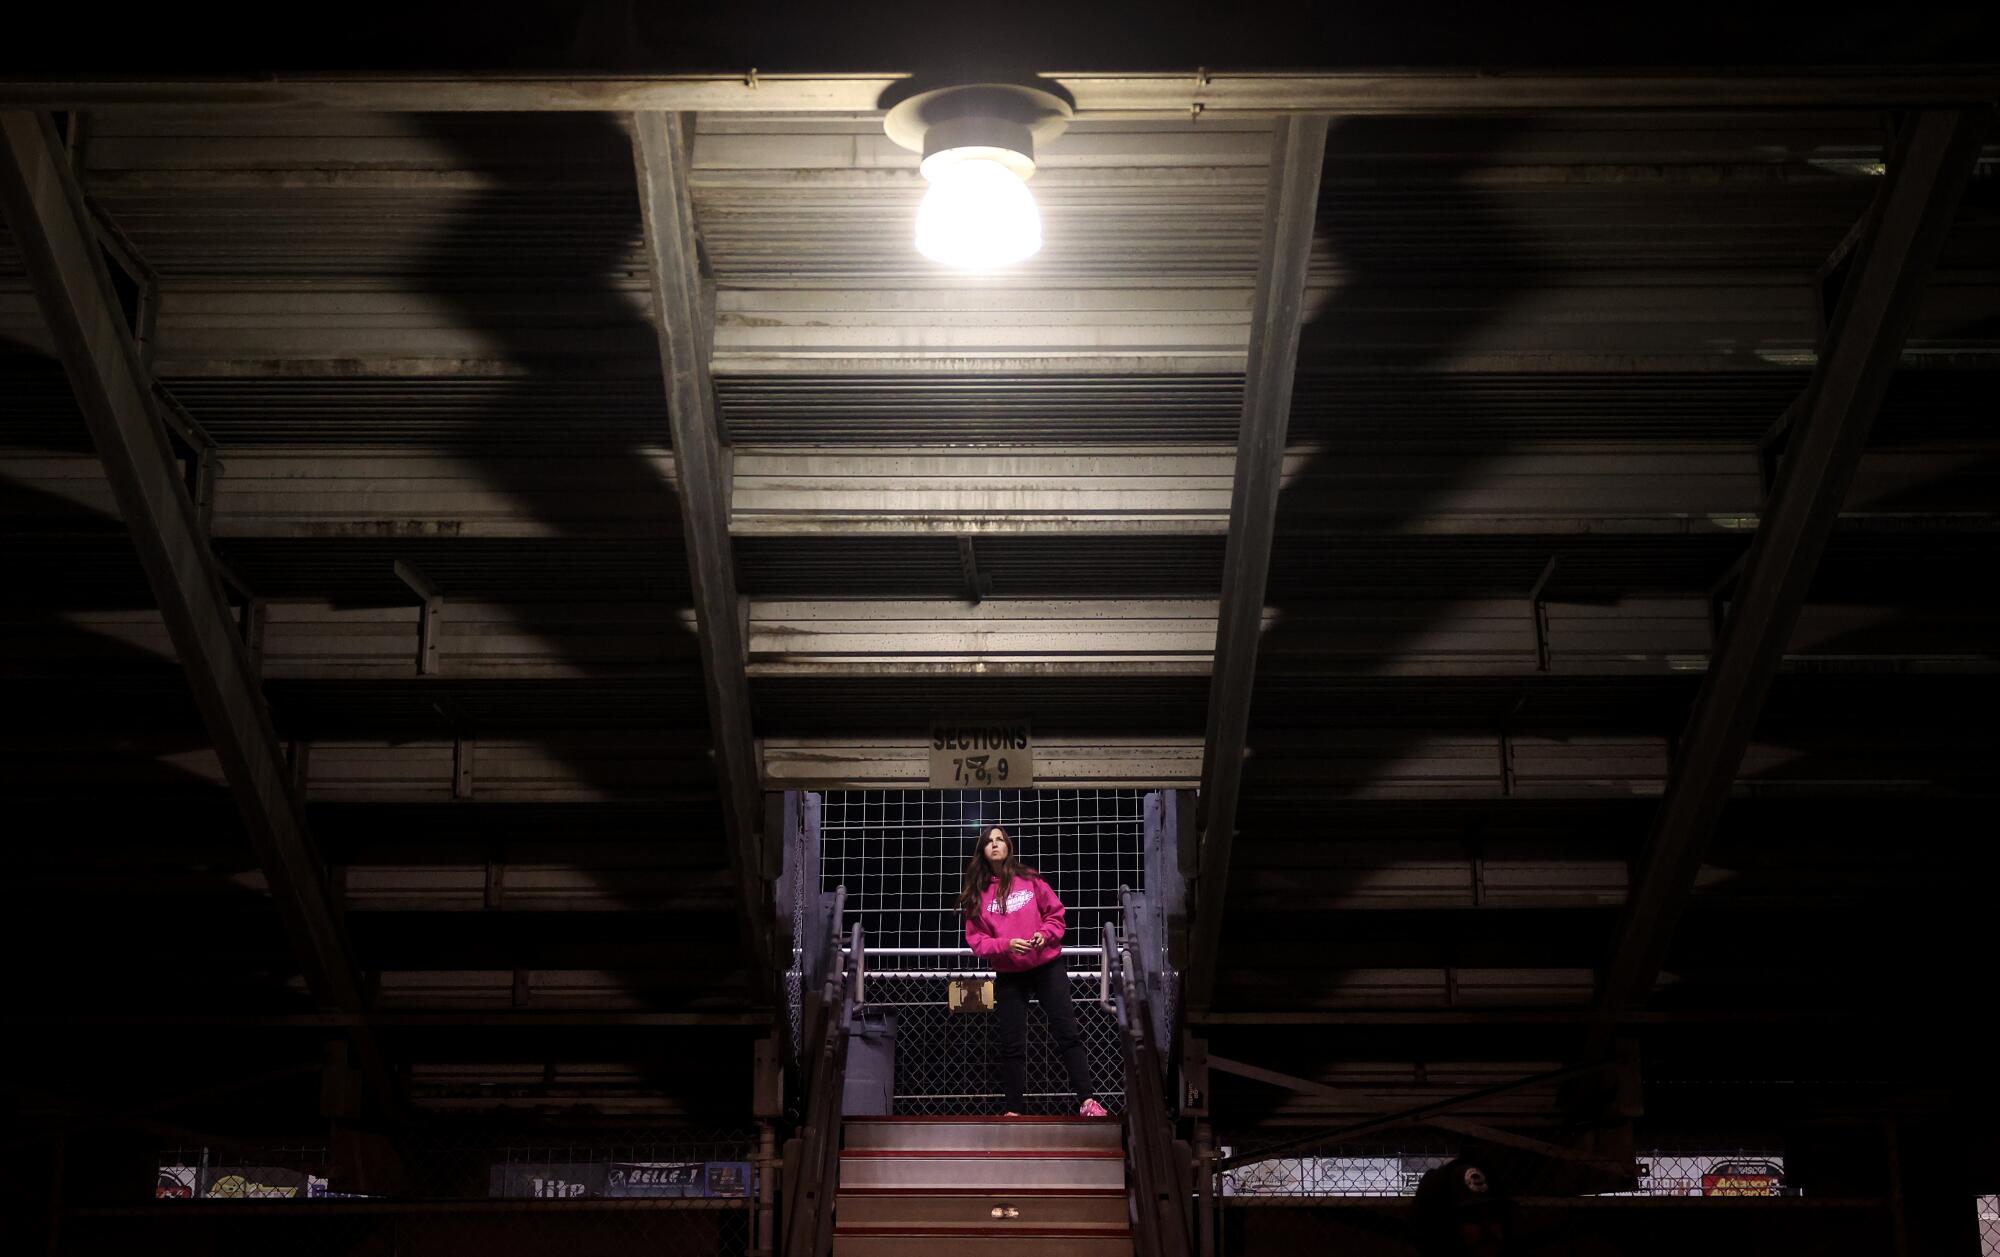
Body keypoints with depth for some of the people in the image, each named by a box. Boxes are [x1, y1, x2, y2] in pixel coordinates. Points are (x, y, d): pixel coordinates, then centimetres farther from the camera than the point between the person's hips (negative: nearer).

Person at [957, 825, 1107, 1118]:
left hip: (1047, 966, -1)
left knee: (1066, 1032, -5)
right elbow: (976, 939, -2)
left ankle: (1086, 1101, -4)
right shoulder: (976, 893, 0)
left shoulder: (1029, 879, -1)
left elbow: (1055, 912, 4)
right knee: (1011, 1044, 4)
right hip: (1009, 976, 1)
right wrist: (1005, 945, -18)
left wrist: (1045, 934, -15)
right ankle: (1014, 1110, 11)